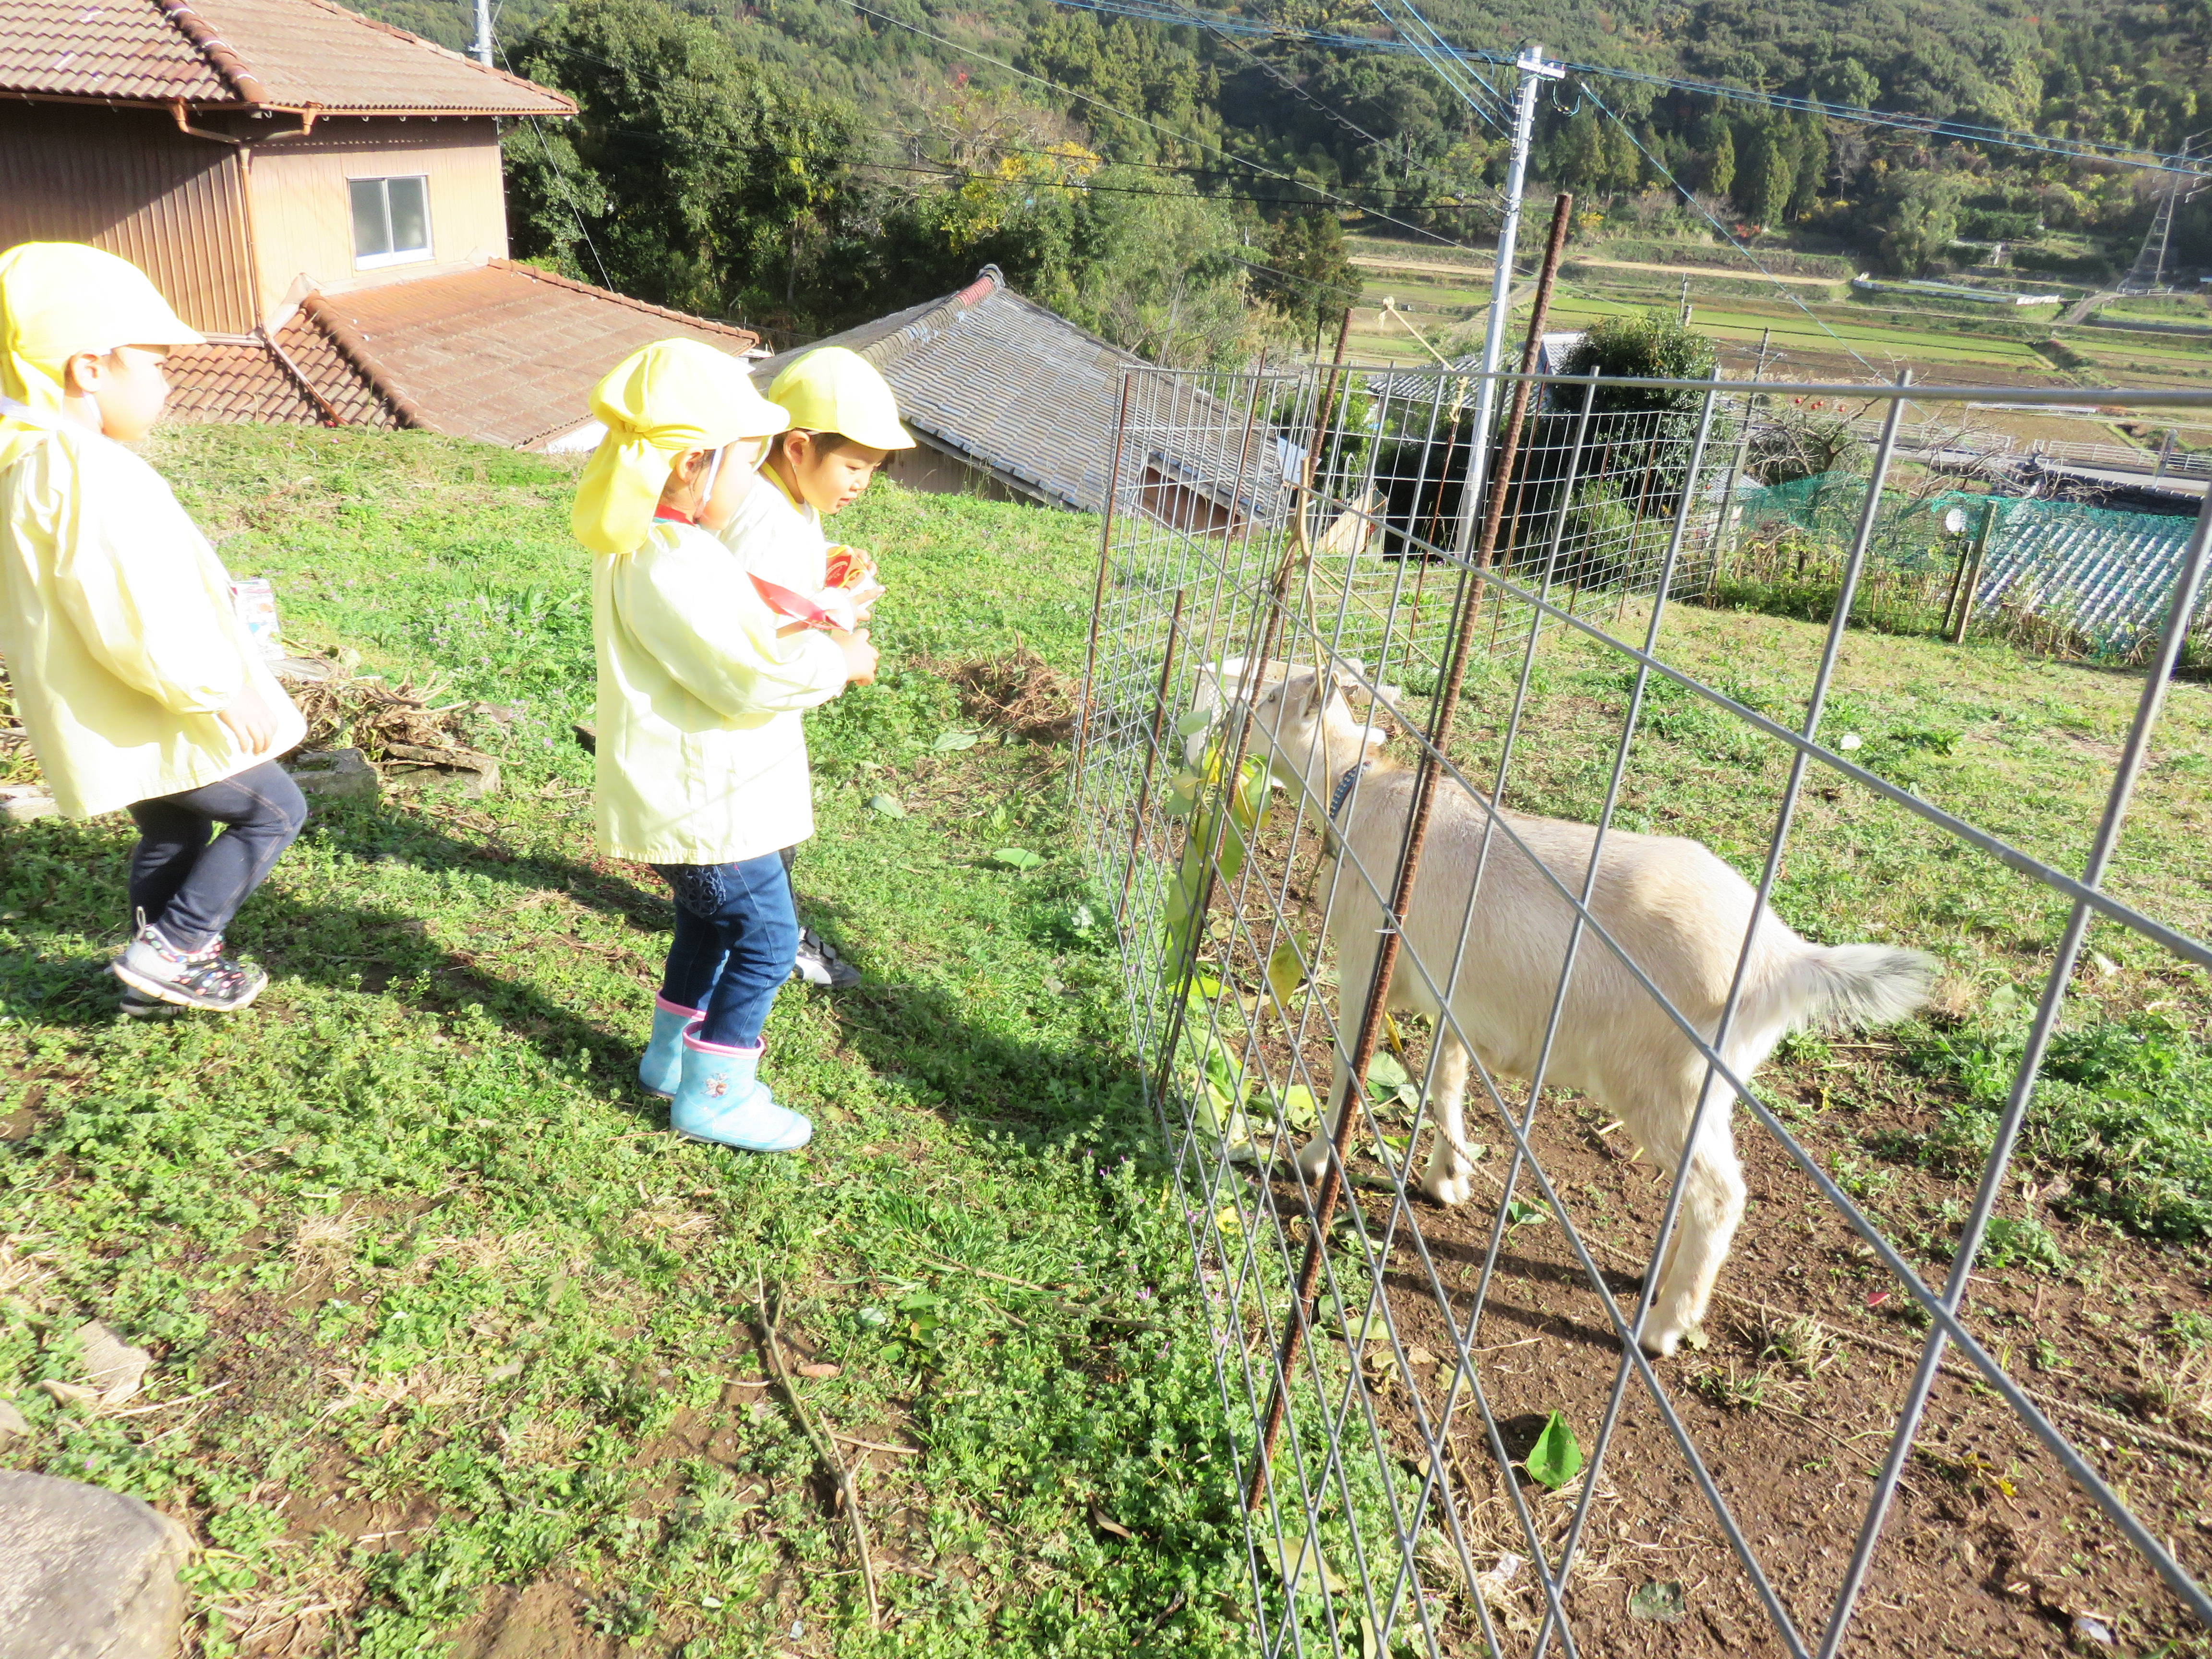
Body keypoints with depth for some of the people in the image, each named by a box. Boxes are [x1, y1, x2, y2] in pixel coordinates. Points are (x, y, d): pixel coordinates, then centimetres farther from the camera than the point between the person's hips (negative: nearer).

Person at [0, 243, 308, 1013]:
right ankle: (170, 949, 7)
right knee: (274, 809, 4)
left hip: (109, 720, 10)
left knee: (172, 834, 24)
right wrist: (226, 693, -19)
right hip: (159, 720, -10)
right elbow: (142, 621, -29)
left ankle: (158, 970, 36)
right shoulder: (91, 473, -26)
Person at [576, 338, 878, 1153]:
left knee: (708, 924, 25)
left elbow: (731, 640, 15)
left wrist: (811, 637, 3)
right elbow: (753, 679, -27)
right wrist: (839, 661, -12)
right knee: (766, 939, 2)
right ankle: (712, 1097, 14)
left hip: (690, 791, 10)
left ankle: (672, 1056, 41)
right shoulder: (670, 566, -27)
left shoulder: (644, 543, 7)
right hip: (703, 803, -10)